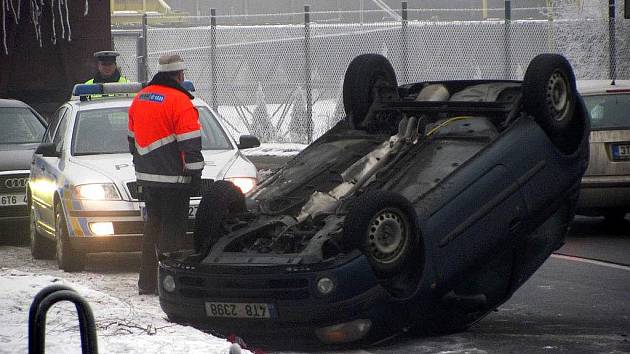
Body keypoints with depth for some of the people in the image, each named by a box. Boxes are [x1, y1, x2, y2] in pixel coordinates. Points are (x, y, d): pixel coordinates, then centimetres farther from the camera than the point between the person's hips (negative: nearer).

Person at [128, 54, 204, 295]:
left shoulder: (140, 99, 12)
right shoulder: (179, 101, -12)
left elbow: (133, 138, 21)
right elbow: (190, 142, -14)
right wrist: (195, 172, -9)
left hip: (146, 176, 7)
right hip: (172, 177, -7)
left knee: (153, 225, 16)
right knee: (172, 228, -3)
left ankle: (147, 282, 16)